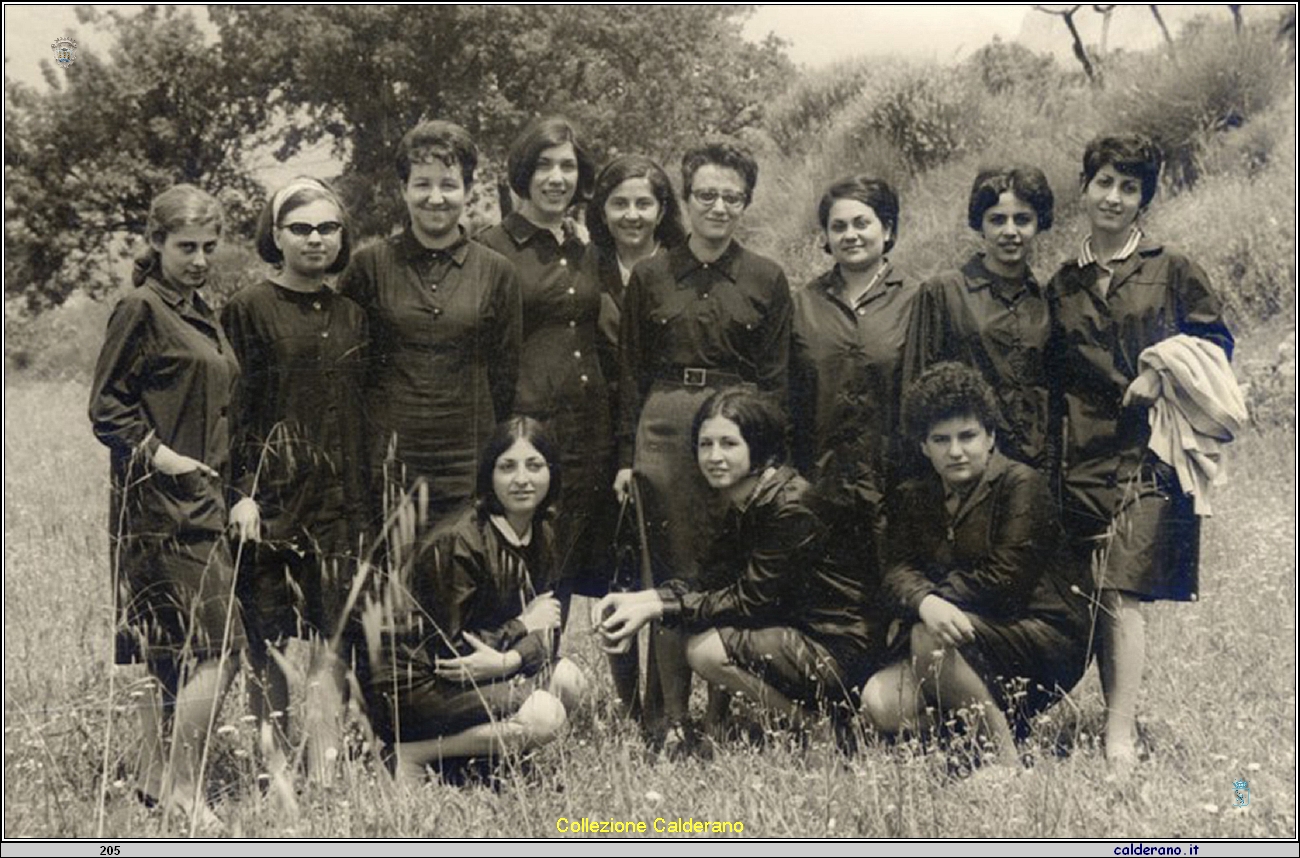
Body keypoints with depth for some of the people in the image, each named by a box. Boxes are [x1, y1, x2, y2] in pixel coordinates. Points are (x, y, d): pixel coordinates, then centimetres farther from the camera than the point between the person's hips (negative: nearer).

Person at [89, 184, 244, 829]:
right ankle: (184, 788, -4)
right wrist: (158, 454, -19)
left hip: (201, 500, 9)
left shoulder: (203, 316, 18)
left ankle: (155, 781, 21)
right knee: (217, 645, -12)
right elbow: (105, 406, -10)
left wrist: (233, 492, 18)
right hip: (160, 504, -9)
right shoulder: (141, 311, -8)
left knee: (170, 651, 12)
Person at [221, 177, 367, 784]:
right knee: (269, 646, 1)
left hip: (339, 499, 4)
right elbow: (234, 407, -5)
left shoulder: (350, 317, 15)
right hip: (270, 497, -4)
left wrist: (363, 502, 13)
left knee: (332, 644, -1)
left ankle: (324, 775, 1)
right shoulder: (248, 309, 1)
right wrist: (242, 492, -13)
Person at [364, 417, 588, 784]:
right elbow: (452, 648, -19)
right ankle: (415, 756, -10)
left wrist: (505, 660, -22)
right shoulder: (458, 543, -20)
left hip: (471, 678, 9)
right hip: (412, 684, -8)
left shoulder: (542, 536, 6)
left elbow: (548, 628, 1)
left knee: (568, 680, -9)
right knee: (542, 715, -23)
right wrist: (523, 625, -8)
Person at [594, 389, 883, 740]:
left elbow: (753, 600, -20)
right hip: (796, 629, 9)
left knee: (706, 650, -19)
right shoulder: (741, 501, 6)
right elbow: (712, 583, 4)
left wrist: (656, 608, -21)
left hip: (840, 651, -9)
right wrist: (634, 599, -10)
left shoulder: (792, 508, -21)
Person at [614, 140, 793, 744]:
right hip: (666, 429, 0)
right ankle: (670, 717, 3)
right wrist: (626, 455, 4)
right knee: (674, 570, -2)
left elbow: (776, 378, 7)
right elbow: (631, 373, 10)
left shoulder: (767, 280, 7)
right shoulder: (650, 277, 8)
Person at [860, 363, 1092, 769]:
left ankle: (1003, 757, -18)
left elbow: (1007, 578, -15)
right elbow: (897, 570, -3)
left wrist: (945, 593, -7)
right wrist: (926, 602, -25)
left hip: (1045, 637, -5)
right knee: (879, 704, -19)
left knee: (929, 640, -32)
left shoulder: (1023, 484, -6)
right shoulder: (911, 498, 12)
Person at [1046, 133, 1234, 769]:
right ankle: (1120, 717, 14)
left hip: (1148, 454, -4)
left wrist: (1162, 376, -9)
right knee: (1100, 601, 4)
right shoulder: (1061, 286, 14)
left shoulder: (1172, 272, 4)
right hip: (1083, 458, 4)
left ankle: (1120, 740, -10)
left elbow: (1217, 345, 7)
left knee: (1120, 595, -12)